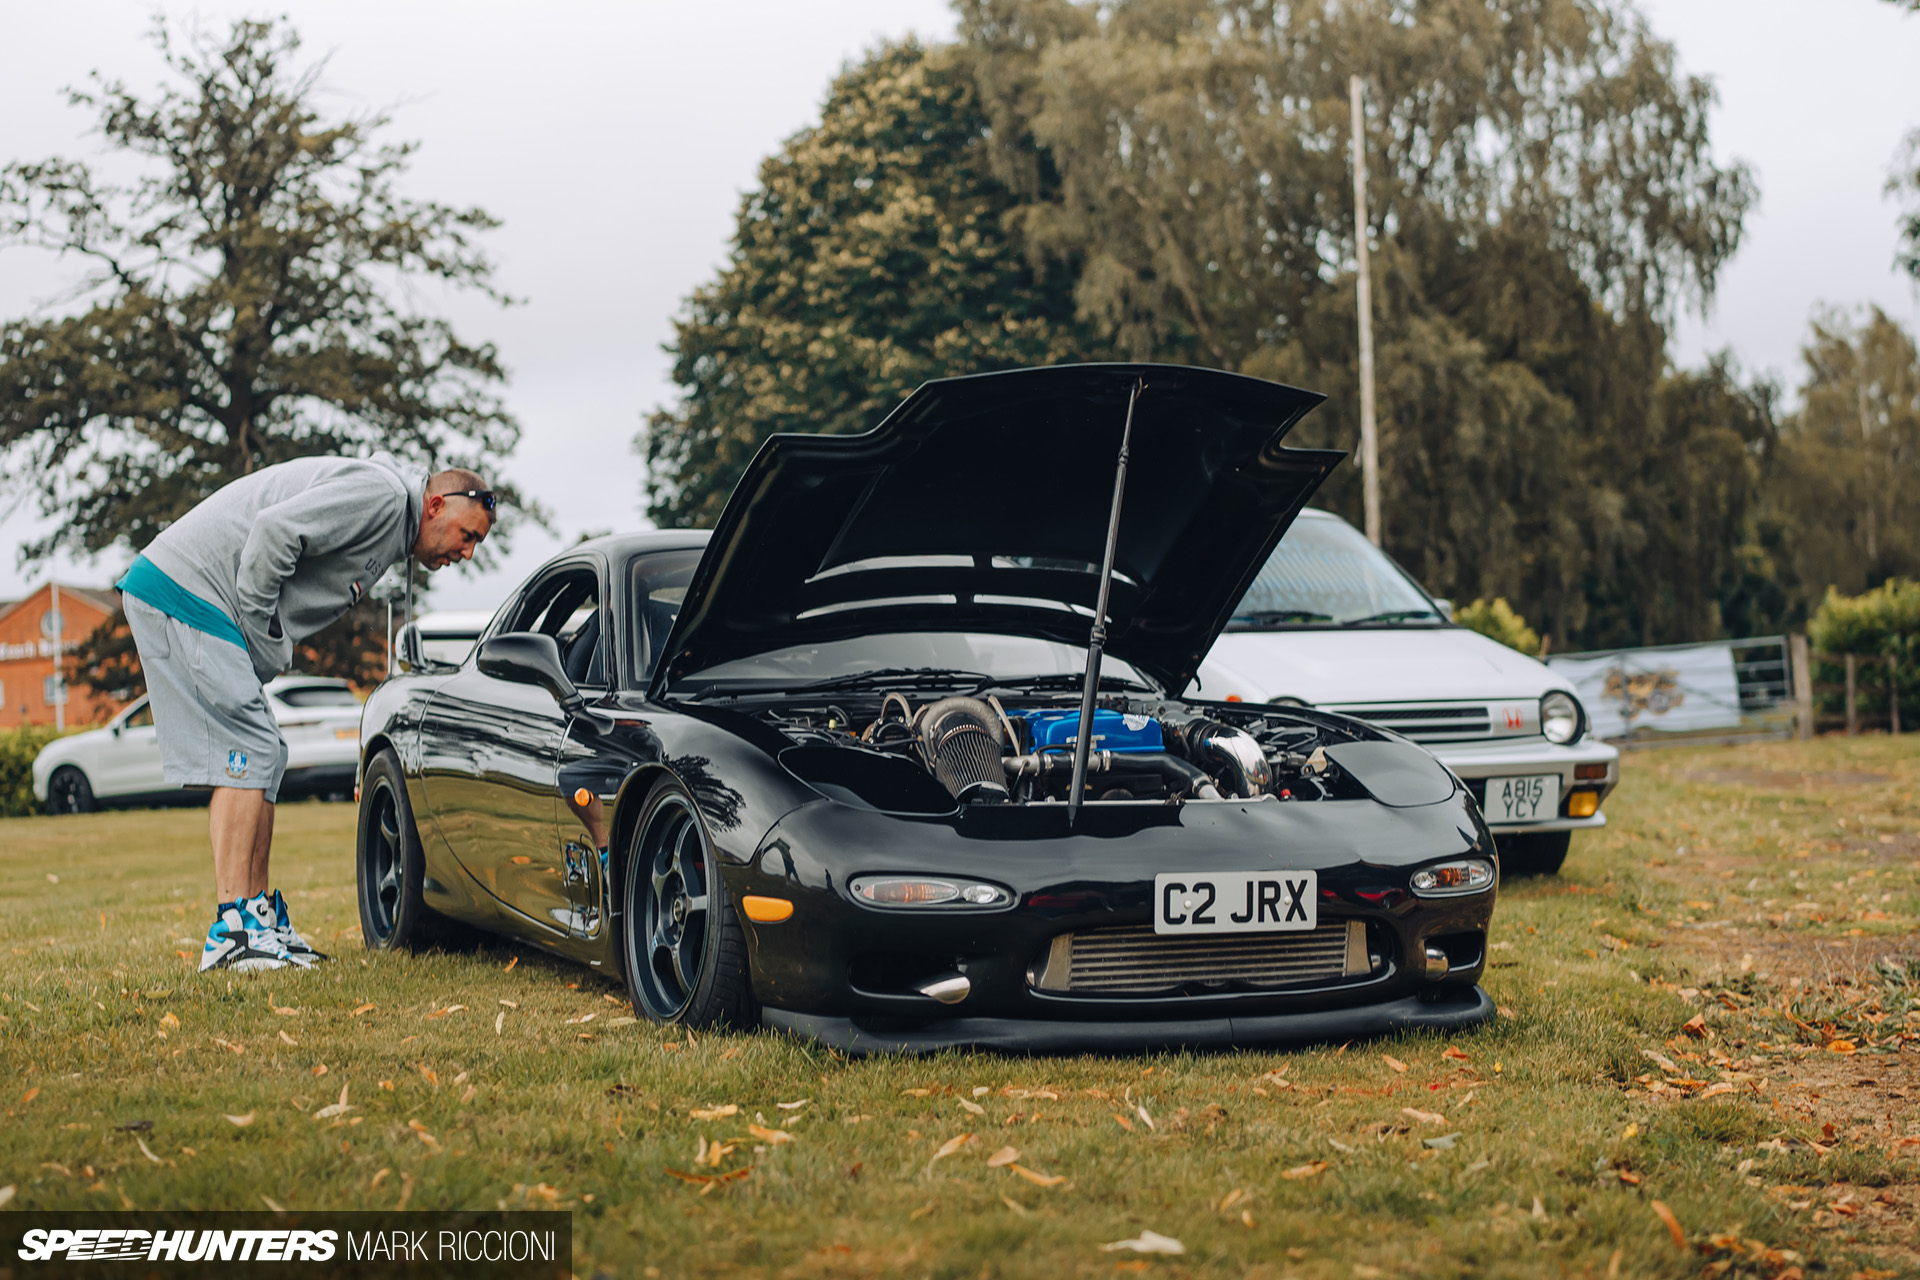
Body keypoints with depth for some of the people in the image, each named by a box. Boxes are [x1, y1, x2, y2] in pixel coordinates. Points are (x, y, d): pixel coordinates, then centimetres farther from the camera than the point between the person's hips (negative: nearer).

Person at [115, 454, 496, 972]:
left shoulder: (390, 536, 20)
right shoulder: (380, 492, -12)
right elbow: (275, 530, -22)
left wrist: (267, 655, 3)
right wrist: (263, 638, -15)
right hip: (182, 585, -10)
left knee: (264, 758, 10)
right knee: (247, 754, -13)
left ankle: (264, 915, 14)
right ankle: (233, 928, -16)